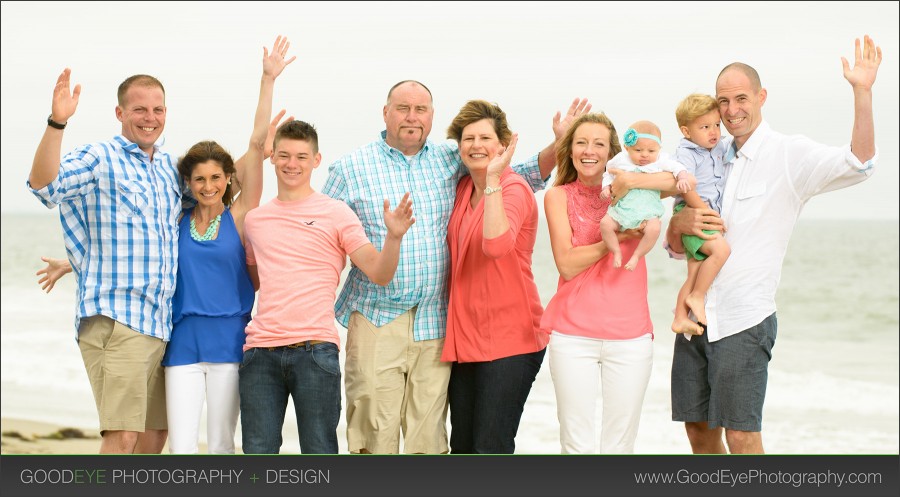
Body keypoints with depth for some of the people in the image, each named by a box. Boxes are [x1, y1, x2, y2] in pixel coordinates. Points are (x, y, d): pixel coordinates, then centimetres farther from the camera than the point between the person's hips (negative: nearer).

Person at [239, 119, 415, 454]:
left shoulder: (335, 213, 4)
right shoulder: (254, 219, 15)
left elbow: (379, 274, -4)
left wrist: (393, 236, -20)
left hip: (314, 349, -3)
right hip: (260, 350, 4)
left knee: (319, 454, 0)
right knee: (258, 454, 5)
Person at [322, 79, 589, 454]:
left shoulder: (452, 160, 11)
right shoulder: (351, 167, 5)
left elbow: (518, 178, 17)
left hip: (434, 323, 2)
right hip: (376, 321, -2)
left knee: (429, 443, 4)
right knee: (374, 440, -6)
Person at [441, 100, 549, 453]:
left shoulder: (513, 189, -12)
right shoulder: (463, 188, 11)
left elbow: (496, 244, -32)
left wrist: (493, 179, -29)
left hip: (510, 338, -8)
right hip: (465, 335, 8)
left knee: (490, 449, -9)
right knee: (463, 447, 12)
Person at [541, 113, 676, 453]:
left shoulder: (629, 192, 7)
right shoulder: (558, 196, 5)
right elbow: (567, 263, -6)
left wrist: (631, 181, -19)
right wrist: (616, 238, -13)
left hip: (630, 336, 1)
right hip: (573, 335, -1)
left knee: (620, 445, 5)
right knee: (577, 445, 0)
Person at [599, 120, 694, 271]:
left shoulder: (660, 161, 1)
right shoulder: (620, 160, 4)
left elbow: (676, 167, 3)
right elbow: (609, 174, 16)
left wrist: (682, 177, -17)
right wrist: (607, 187, 0)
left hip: (647, 211, -2)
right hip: (621, 207, 2)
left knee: (654, 228, -30)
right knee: (605, 224, -21)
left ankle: (636, 255, -9)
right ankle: (616, 252, 1)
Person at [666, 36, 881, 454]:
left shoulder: (788, 155, -6)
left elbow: (858, 163, -24)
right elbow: (675, 246, 16)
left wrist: (862, 92, -35)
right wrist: (679, 223, -7)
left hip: (744, 321, -6)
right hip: (695, 317, 6)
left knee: (741, 436, -6)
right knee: (698, 429, 14)